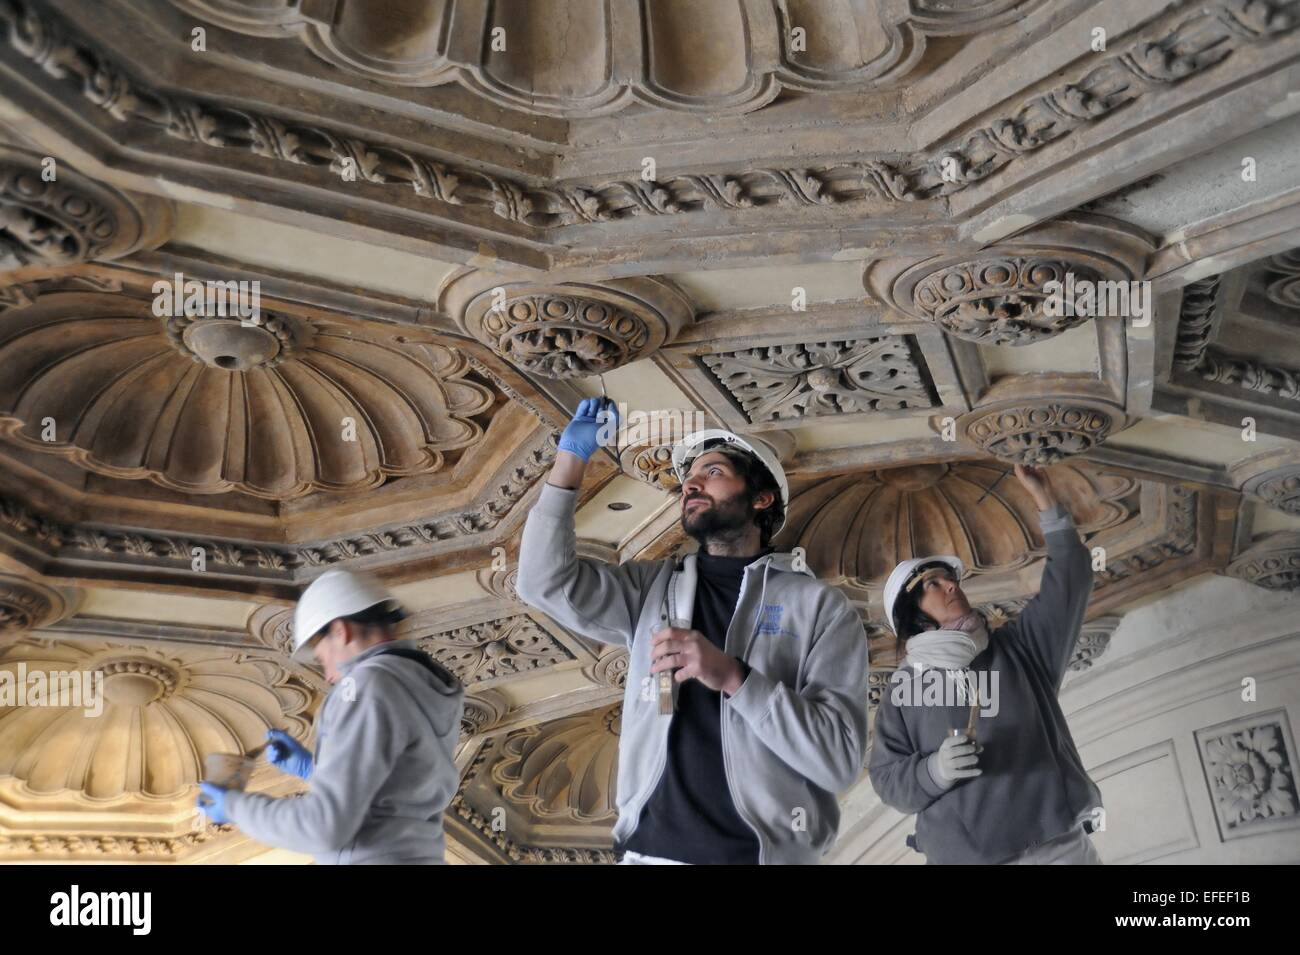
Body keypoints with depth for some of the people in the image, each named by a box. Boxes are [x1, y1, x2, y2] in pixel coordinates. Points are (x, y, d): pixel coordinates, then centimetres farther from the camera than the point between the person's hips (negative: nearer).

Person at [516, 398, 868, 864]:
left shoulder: (820, 606, -4)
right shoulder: (651, 588, 8)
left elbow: (839, 759, -12)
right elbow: (545, 580, -3)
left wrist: (734, 677, -23)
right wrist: (571, 458, -3)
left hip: (763, 854, -3)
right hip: (650, 847, 3)